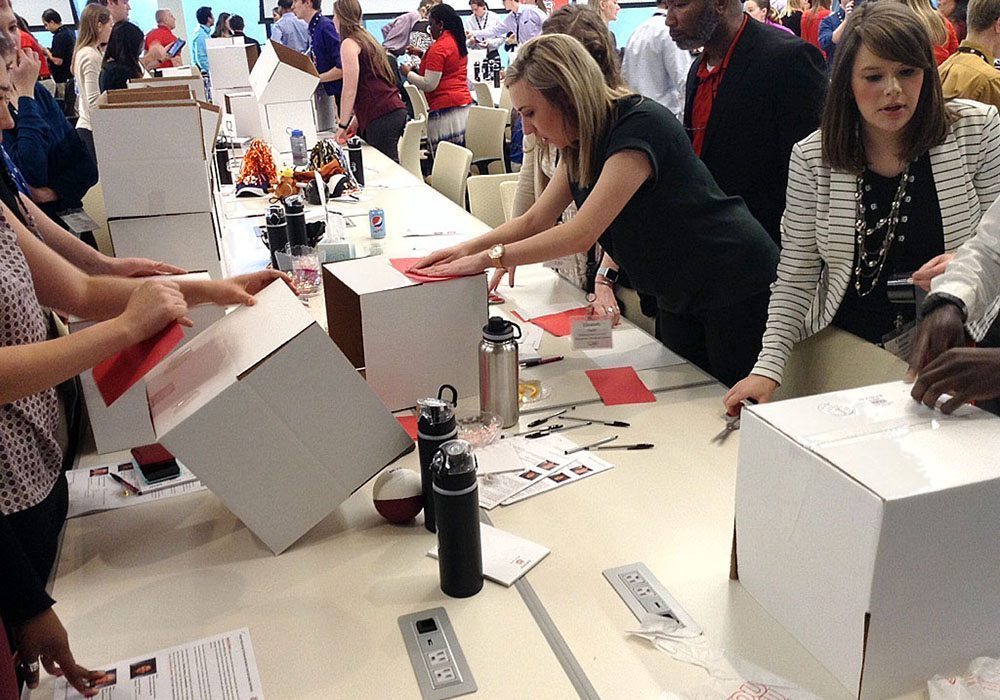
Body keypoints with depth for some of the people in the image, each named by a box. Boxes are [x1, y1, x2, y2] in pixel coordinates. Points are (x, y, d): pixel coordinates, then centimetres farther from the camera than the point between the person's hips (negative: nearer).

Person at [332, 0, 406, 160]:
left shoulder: (349, 43, -4)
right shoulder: (367, 39, 24)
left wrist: (342, 126, -3)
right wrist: (356, 121, 26)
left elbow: (350, 90, -9)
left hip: (382, 116, -9)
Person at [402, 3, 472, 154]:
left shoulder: (439, 47, -11)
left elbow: (429, 84, -13)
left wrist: (408, 73, 1)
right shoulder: (458, 42, 16)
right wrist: (423, 55, 27)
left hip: (446, 109, -9)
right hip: (464, 106, 9)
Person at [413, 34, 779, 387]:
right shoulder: (580, 143, 0)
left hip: (736, 288, -8)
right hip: (678, 295, 8)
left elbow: (582, 233, -33)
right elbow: (534, 220, 5)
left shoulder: (640, 126, -27)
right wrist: (468, 247, -9)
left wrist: (487, 258, -29)